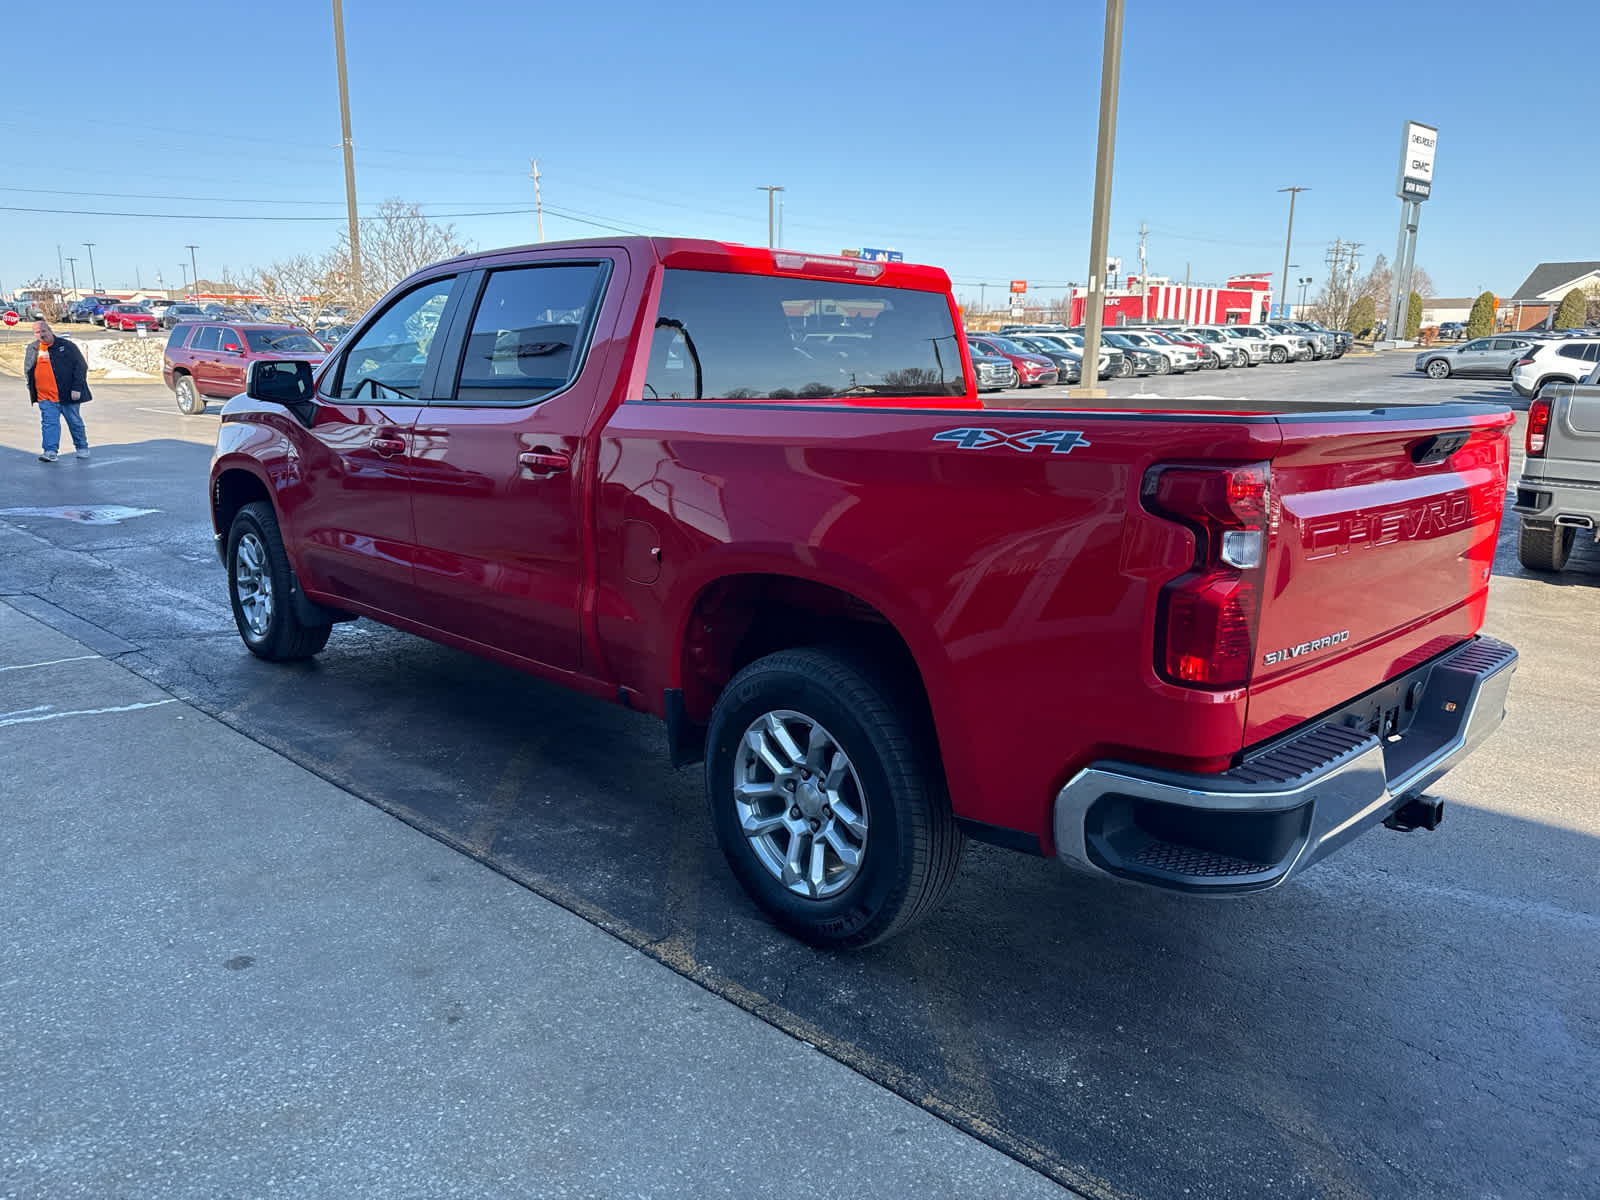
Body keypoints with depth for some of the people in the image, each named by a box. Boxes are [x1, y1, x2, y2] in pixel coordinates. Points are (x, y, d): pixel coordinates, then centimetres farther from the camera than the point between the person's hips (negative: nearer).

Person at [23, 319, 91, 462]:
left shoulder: (67, 346, -1)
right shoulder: (32, 349, 10)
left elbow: (81, 367, -3)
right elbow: (26, 371, 17)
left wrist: (77, 388, -9)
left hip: (67, 395, -2)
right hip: (45, 397, 2)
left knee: (75, 422, 8)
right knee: (49, 423, -6)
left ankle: (82, 448, 24)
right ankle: (50, 451, -9)